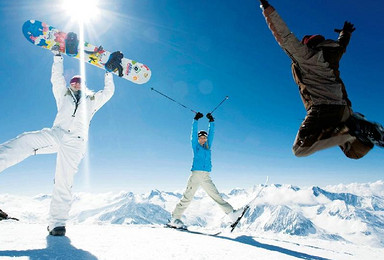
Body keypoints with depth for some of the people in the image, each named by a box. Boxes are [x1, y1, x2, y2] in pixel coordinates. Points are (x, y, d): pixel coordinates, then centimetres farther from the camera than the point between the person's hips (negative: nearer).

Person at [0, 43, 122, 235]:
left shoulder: (92, 100, 26)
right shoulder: (64, 96, 27)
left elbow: (109, 91, 25)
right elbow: (57, 79, 23)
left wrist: (109, 73, 27)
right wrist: (57, 57, 23)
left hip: (75, 143, -2)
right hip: (55, 133, 2)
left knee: (63, 182, -11)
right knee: (25, 140, -26)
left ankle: (57, 223, -10)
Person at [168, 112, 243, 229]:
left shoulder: (208, 146, 19)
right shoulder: (195, 145, 9)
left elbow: (211, 133, 16)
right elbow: (194, 133, 2)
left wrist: (211, 121, 11)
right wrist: (196, 120, -2)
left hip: (206, 177, 4)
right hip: (196, 174, -4)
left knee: (216, 196, 1)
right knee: (187, 197, -5)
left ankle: (231, 213, -2)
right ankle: (175, 218, 0)